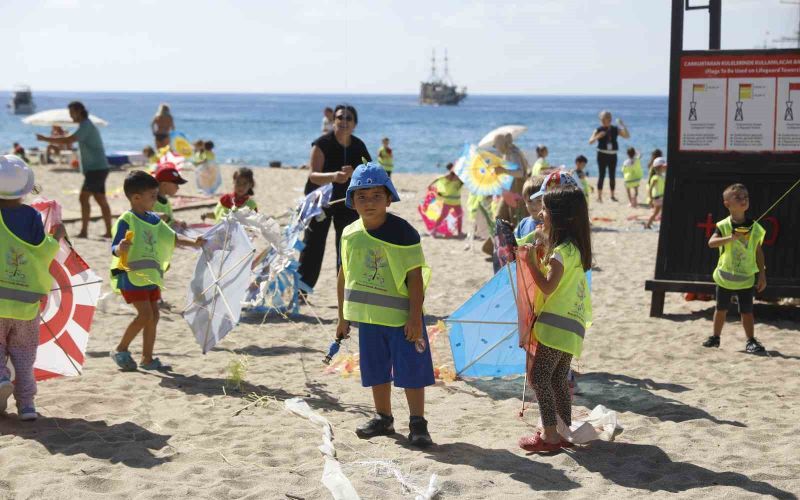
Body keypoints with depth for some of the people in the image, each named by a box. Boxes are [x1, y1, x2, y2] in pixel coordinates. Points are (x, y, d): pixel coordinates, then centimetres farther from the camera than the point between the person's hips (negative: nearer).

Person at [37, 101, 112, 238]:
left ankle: (84, 231, -11)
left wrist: (45, 139, -19)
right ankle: (109, 231, 8)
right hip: (97, 169, 10)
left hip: (96, 169, -10)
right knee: (101, 200, 8)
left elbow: (68, 141, -24)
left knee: (83, 198, -11)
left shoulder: (86, 126, -15)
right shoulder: (86, 126, 18)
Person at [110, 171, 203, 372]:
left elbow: (171, 238, 17)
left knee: (153, 315, 8)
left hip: (150, 275, 8)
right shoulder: (126, 221, -15)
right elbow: (114, 249, -20)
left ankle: (147, 359, 16)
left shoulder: (154, 219, 9)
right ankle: (120, 350, 3)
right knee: (145, 314, -14)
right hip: (131, 275, -8)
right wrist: (121, 248, -42)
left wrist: (193, 243, 6)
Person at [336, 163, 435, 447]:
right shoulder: (350, 235, 2)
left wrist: (415, 317, -18)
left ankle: (418, 424, 8)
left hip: (402, 316, -5)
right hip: (368, 316, 5)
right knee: (376, 370, 15)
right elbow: (345, 276, 11)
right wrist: (343, 317, 13)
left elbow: (415, 276, -14)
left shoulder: (402, 232, -13)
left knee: (410, 370, -2)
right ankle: (383, 418, 30)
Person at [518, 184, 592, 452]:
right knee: (558, 379, 15)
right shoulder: (573, 248, 14)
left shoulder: (562, 251, -16)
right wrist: (543, 254, 7)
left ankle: (550, 435, -7)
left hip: (558, 324, -10)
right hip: (570, 323, 10)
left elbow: (548, 287, -21)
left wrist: (532, 262, -14)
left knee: (540, 376, -8)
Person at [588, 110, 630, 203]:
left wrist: (622, 125, -10)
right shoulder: (599, 130, -2)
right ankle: (599, 196, -2)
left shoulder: (615, 129, 6)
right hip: (602, 154, -3)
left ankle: (612, 196, 17)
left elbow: (627, 136, 1)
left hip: (612, 155, 3)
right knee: (602, 175, -6)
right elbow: (590, 141, -9)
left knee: (612, 176, 7)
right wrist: (598, 136, -26)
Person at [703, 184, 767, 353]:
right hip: (725, 277, 0)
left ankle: (751, 341, 13)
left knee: (747, 311, 2)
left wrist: (762, 275, 1)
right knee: (721, 309, 13)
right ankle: (715, 337, 27)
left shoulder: (755, 228, -4)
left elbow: (759, 252, 3)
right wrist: (731, 238, -36)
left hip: (746, 278, 0)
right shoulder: (723, 226, -9)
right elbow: (711, 242, -24)